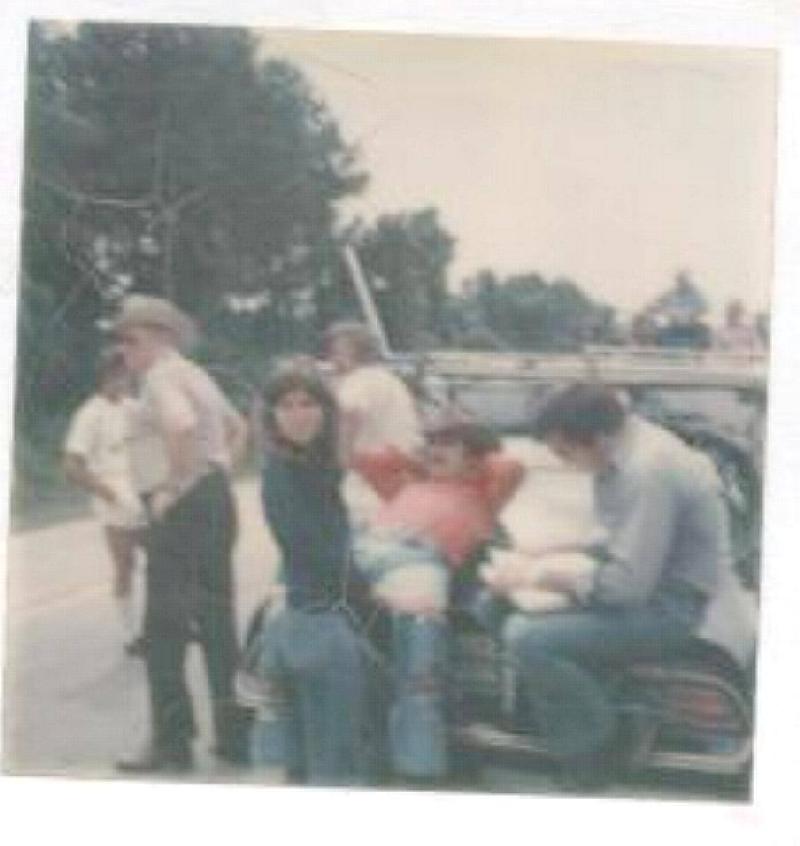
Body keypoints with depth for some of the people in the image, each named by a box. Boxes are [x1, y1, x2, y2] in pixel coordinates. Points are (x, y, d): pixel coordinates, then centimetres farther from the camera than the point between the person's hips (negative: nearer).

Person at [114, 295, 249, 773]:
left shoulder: (161, 375, -10)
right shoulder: (196, 375, 19)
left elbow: (181, 425, -31)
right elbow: (238, 429, 31)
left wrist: (172, 487, -21)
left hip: (185, 504, -9)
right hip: (218, 497, 9)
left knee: (166, 625, -3)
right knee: (217, 621, 13)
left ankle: (172, 743, 0)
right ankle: (235, 735, 16)